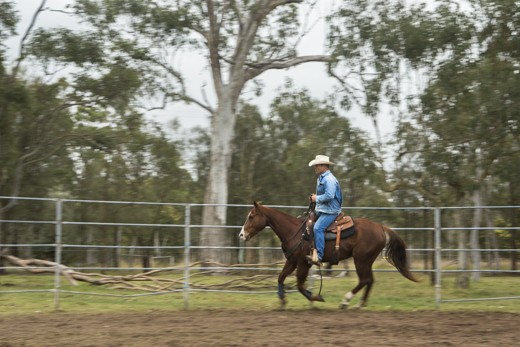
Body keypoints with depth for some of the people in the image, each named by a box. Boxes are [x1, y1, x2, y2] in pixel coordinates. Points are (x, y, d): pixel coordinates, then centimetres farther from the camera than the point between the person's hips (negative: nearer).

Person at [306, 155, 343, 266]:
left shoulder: (329, 179, -14)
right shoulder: (320, 179, 18)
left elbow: (329, 195, -26)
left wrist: (317, 198, -13)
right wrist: (314, 197, 12)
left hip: (330, 212, -11)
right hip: (321, 211, 11)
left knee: (318, 228, -28)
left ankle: (318, 256, -34)